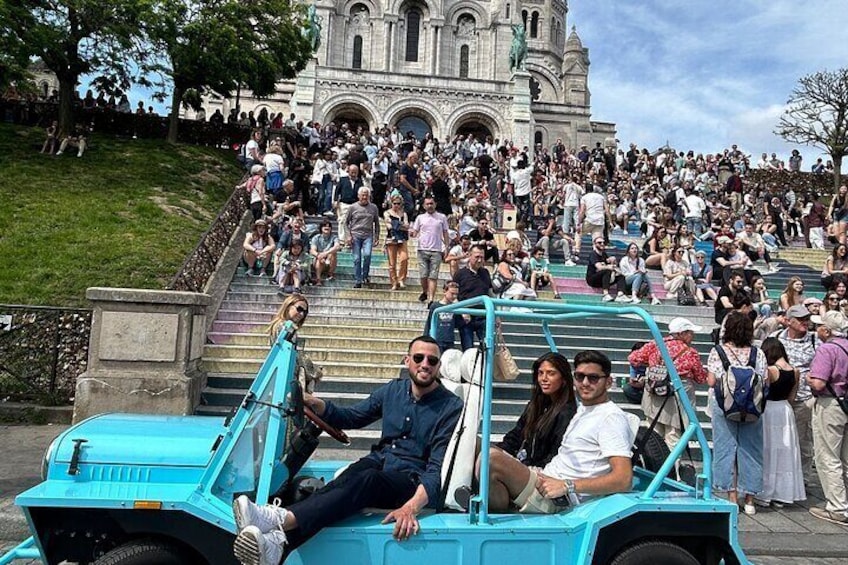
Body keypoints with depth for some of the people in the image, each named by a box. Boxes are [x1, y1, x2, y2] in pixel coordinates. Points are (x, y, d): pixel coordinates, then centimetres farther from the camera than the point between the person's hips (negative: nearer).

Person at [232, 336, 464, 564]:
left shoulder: (451, 407, -8)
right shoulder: (393, 389, 9)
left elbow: (438, 467, -17)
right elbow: (351, 417, 19)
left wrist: (412, 506, -36)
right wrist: (316, 404, 0)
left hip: (411, 480, -5)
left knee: (369, 479, -36)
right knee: (346, 480, -30)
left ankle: (281, 520, -54)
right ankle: (278, 539, -52)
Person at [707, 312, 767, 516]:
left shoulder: (717, 351, -7)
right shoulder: (758, 353, -3)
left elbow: (711, 382, -7)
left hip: (724, 406, -1)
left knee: (726, 449, 7)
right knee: (749, 450, 10)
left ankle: (732, 497, 11)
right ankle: (749, 500, 18)